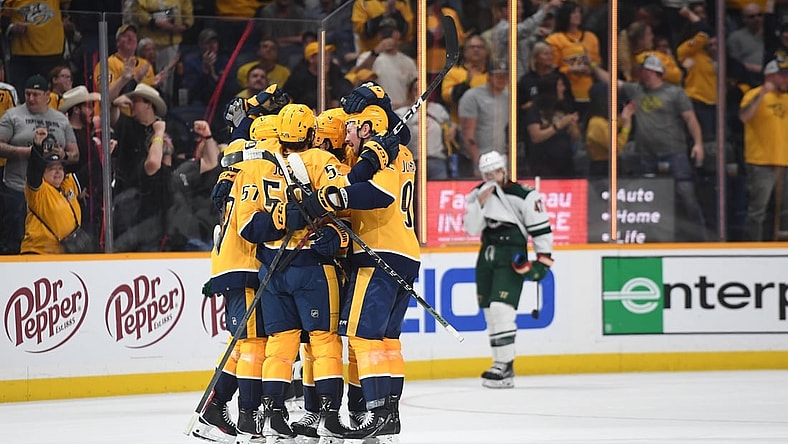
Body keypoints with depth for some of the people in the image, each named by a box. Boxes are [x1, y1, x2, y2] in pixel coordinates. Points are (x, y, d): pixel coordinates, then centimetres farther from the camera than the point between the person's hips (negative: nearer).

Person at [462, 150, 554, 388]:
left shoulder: (524, 195, -11)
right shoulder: (477, 195, 6)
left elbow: (541, 228, -8)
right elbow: (471, 228, -1)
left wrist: (543, 260, -10)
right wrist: (480, 203, -14)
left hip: (512, 257, -7)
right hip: (487, 256, 7)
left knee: (501, 308, -19)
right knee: (490, 312, 8)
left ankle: (504, 366, -18)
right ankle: (502, 366, 15)